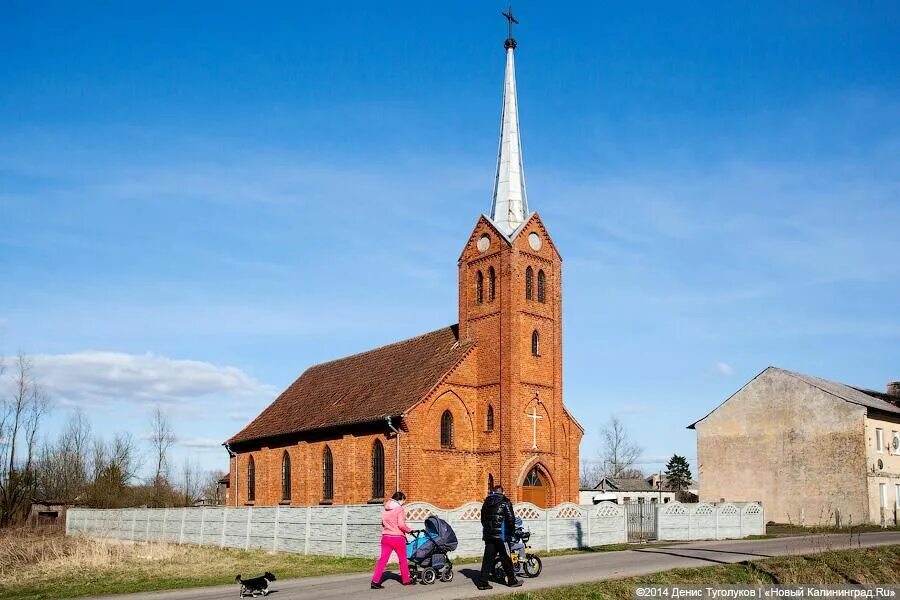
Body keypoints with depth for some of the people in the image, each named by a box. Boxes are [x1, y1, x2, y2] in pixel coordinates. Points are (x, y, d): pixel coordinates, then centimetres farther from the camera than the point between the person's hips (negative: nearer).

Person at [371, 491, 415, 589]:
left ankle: (375, 581, -6)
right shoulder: (399, 509, -12)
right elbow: (401, 525, -19)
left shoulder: (385, 508, 8)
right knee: (403, 559, 12)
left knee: (383, 559, 4)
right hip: (397, 538, -5)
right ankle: (406, 580, 24)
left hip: (385, 537, 5)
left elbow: (383, 523, 14)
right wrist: (409, 530, -4)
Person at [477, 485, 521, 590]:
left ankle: (483, 582, 3)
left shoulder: (486, 502, 13)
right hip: (501, 535, -5)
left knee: (488, 558, 7)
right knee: (506, 558, 5)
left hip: (488, 534, 5)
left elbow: (483, 518, 16)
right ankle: (512, 581, 14)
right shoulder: (505, 502, -5)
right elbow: (511, 518, -8)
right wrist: (511, 531, 6)